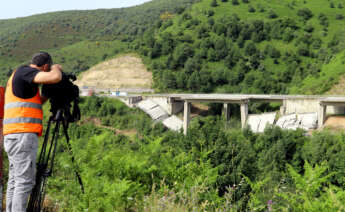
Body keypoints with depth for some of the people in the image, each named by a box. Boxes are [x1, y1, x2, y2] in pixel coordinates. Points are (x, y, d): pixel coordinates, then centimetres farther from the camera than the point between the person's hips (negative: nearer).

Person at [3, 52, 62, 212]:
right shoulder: (25, 71, -5)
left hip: (13, 136, 10)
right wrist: (56, 68, 0)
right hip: (22, 135, -10)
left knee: (15, 181, 9)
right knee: (25, 181, -11)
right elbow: (55, 77, -21)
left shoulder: (17, 76, 24)